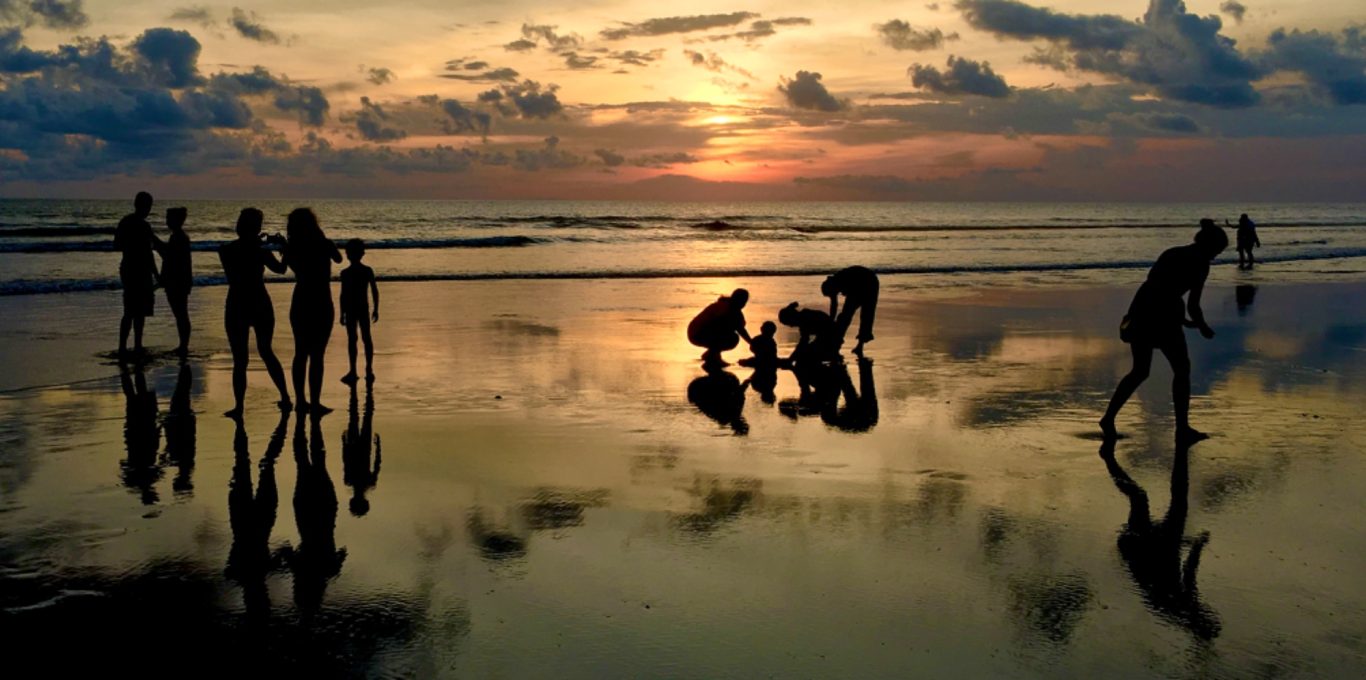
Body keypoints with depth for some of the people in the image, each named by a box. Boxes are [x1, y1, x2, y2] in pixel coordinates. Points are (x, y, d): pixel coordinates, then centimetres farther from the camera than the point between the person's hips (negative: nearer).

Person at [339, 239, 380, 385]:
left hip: (351, 310, -3)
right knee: (367, 338, 10)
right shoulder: (368, 271, -1)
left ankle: (353, 372, 1)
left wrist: (342, 313, -5)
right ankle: (369, 370, 13)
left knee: (352, 340, 1)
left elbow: (343, 295, -11)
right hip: (364, 309, 3)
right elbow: (375, 291, 0)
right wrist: (376, 309, 9)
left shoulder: (345, 273, -10)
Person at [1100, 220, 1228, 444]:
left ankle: (1109, 418, 13)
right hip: (1161, 315, -7)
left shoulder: (1172, 253, 22)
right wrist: (1203, 327, 15)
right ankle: (1183, 429, 13)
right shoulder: (1200, 263, 0)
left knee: (1139, 371, 19)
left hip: (1140, 308, 7)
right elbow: (1193, 305, -4)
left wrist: (1181, 319, 31)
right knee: (1182, 369, 11)